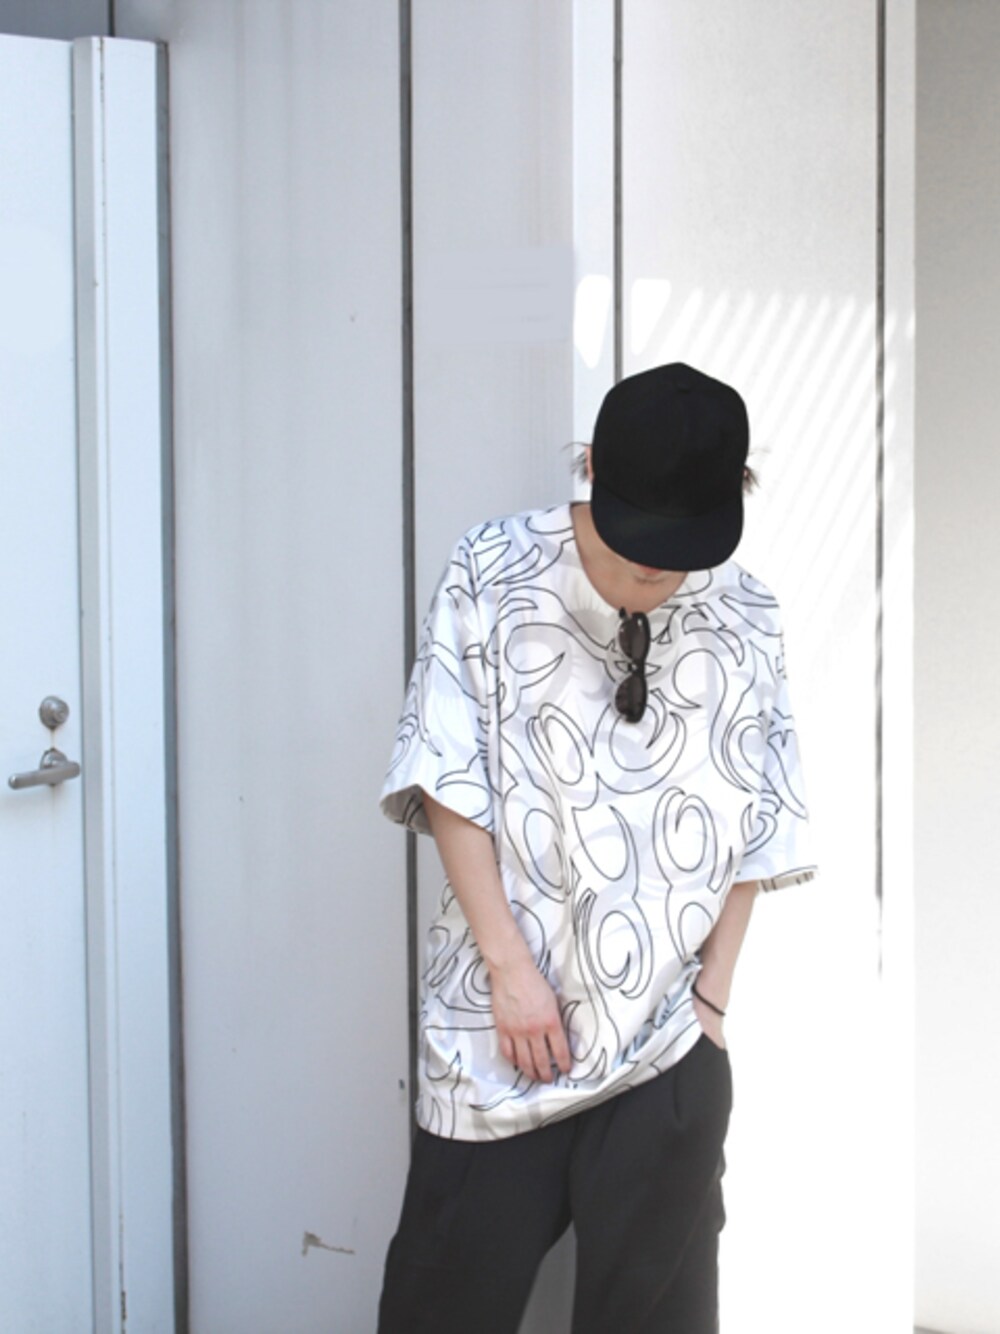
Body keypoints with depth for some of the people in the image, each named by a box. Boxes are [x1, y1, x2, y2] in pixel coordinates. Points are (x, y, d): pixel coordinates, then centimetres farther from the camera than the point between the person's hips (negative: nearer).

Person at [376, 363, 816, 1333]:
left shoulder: (743, 617, 2)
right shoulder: (490, 577, -5)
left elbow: (754, 827, 8)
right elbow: (448, 782, -5)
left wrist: (711, 993, 4)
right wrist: (510, 964, -10)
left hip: (667, 1041, 2)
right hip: (498, 1029, -1)